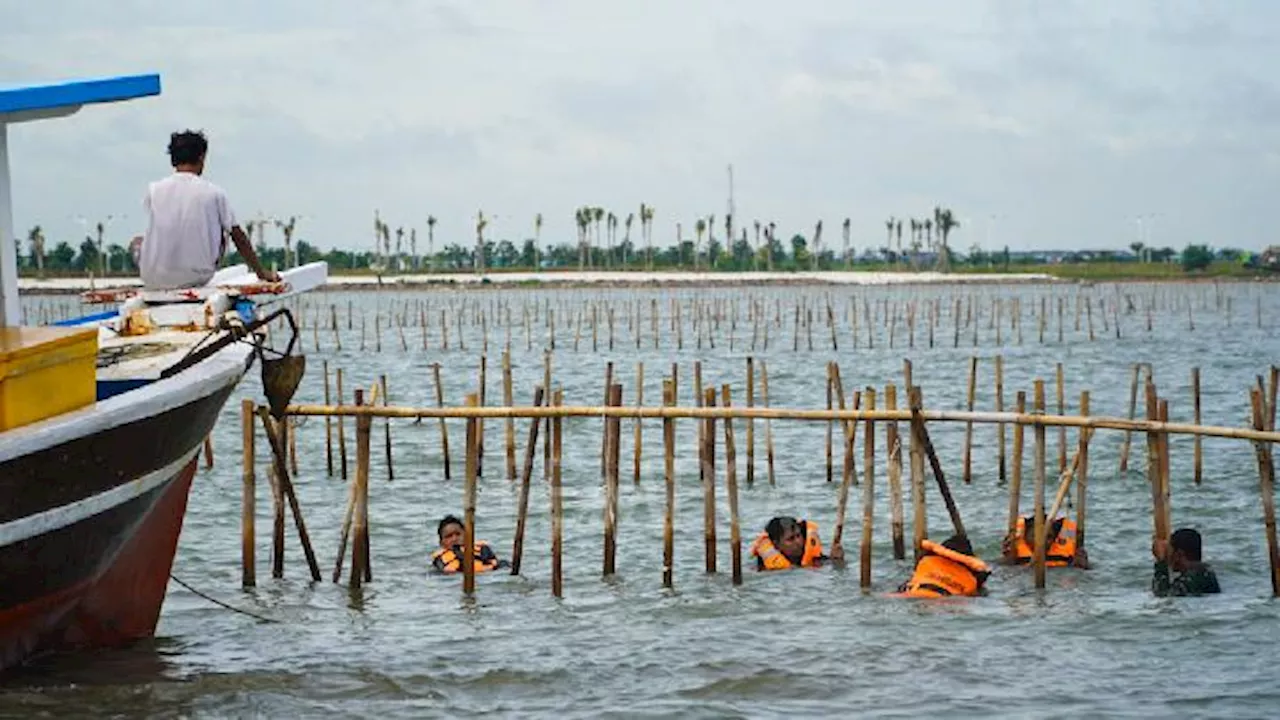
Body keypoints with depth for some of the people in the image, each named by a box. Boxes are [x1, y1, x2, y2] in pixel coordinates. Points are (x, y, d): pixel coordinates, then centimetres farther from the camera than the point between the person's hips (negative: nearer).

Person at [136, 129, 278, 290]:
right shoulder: (213, 193, -5)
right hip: (198, 279, -1)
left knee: (137, 242, 31)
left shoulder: (154, 189, -3)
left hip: (155, 281, 1)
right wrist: (261, 272, 13)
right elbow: (239, 237, 3)